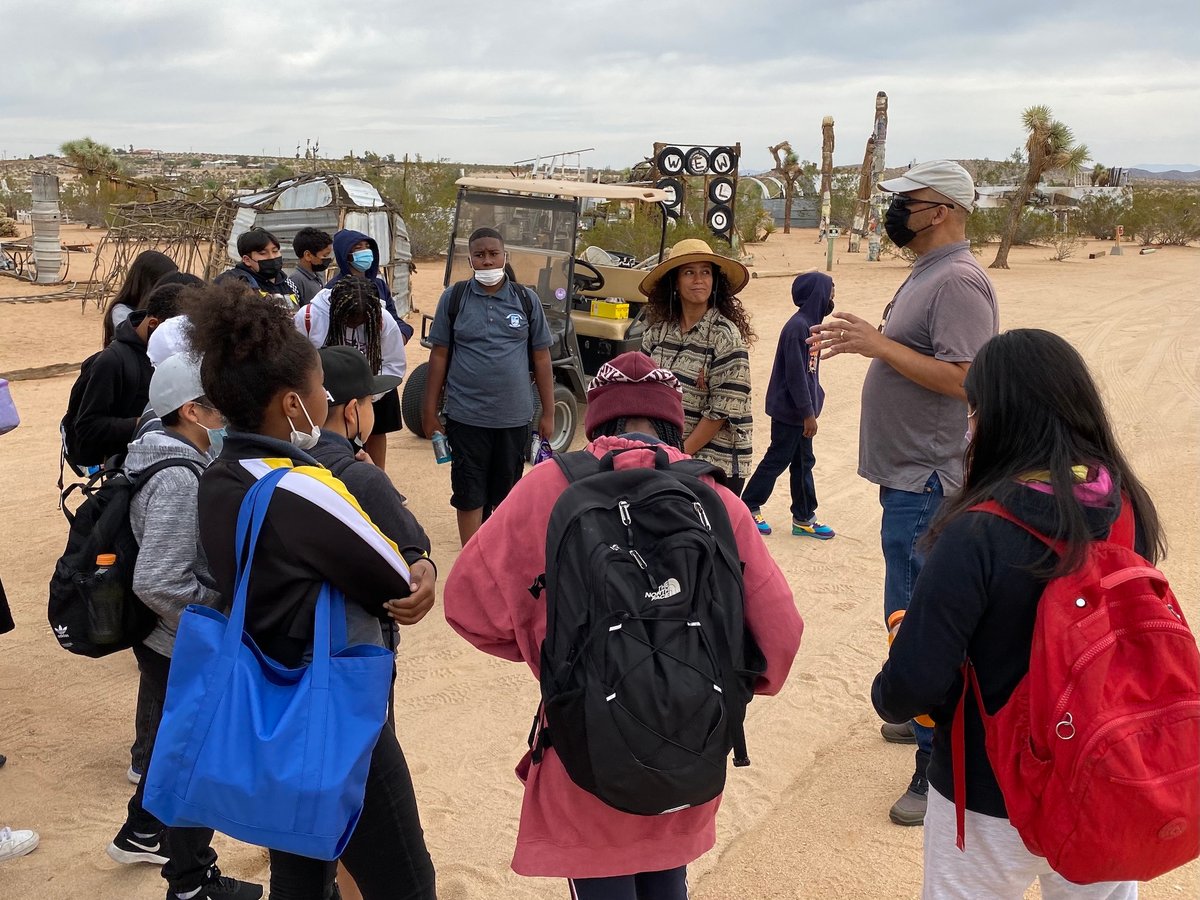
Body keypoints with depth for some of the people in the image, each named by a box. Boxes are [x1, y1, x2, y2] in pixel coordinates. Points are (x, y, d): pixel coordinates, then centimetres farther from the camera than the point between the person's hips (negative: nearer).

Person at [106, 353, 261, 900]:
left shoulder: (175, 461, 2)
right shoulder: (179, 479, -28)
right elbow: (157, 582, -33)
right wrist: (219, 615, -21)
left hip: (167, 642, 9)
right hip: (186, 651, -9)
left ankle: (141, 834, 50)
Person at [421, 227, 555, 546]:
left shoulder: (526, 300, 2)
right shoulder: (454, 297, 0)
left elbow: (541, 358, 5)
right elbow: (439, 355, 3)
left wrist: (548, 413, 4)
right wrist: (430, 410, 2)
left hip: (514, 416, 1)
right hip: (466, 415, -1)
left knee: (508, 493, 14)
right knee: (469, 494, 4)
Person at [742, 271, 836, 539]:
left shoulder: (810, 324, 9)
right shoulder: (797, 327, -21)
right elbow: (795, 374, -23)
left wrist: (812, 407, 15)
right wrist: (808, 413, -20)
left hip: (801, 410, 10)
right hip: (789, 409, -10)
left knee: (803, 462, 14)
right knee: (777, 459, 1)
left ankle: (804, 518, 23)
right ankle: (749, 508, 15)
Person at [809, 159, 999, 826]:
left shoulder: (959, 281, -18)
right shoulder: (927, 273, 15)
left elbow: (963, 377, -27)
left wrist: (879, 344, -24)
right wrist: (866, 341, 9)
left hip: (929, 484, -11)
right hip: (907, 475, 11)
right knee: (910, 613, 23)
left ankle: (943, 767, 0)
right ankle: (925, 717, 40)